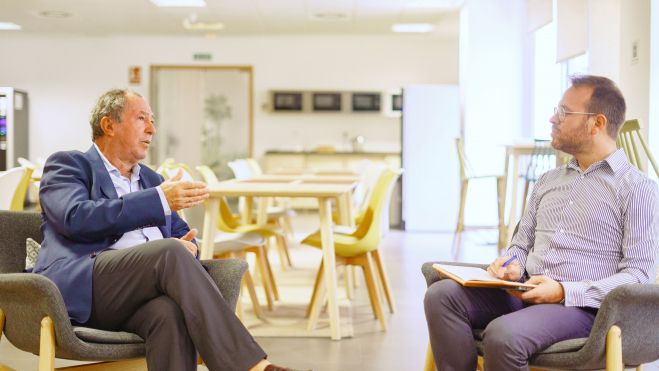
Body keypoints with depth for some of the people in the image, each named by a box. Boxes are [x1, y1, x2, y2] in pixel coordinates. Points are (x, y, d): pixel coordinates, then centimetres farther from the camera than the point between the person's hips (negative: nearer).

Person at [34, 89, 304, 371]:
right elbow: (77, 217, -10)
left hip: (142, 294, 5)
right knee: (170, 252, -32)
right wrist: (160, 200, -14)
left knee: (171, 312, -34)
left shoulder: (151, 179, 29)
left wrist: (187, 247, -3)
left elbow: (182, 235, 25)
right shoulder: (66, 165, 10)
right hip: (82, 287, -4)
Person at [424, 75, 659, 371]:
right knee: (442, 294, -20)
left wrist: (564, 292, -19)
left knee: (503, 334, -35)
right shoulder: (548, 181, 21)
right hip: (524, 293, 6)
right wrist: (511, 266, -1)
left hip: (582, 306, -6)